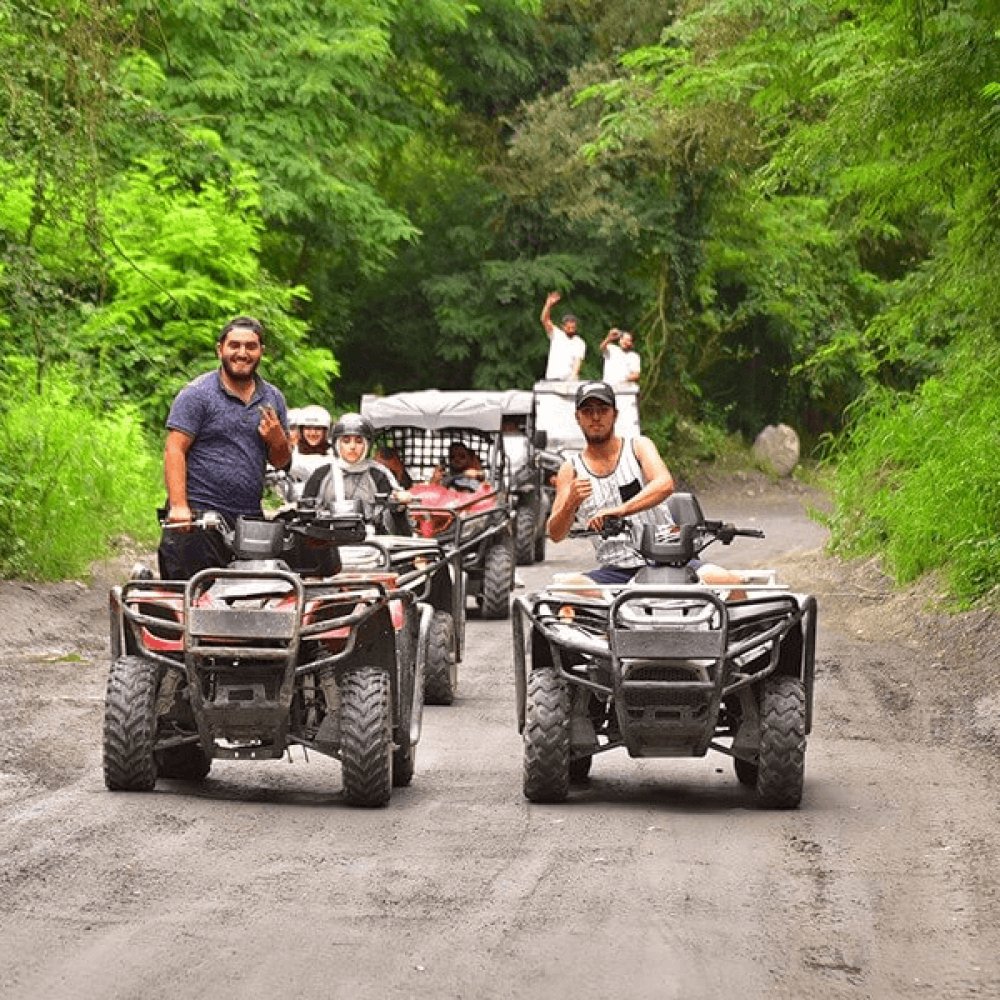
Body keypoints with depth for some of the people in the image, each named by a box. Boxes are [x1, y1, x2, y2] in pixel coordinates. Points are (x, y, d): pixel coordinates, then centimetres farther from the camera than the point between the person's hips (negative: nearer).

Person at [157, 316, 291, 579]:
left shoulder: (272, 398, 17)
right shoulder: (196, 394, -1)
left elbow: (280, 463, 22)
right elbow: (174, 450, -7)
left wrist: (277, 440, -2)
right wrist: (179, 506, -18)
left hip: (250, 518, 5)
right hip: (199, 515, -5)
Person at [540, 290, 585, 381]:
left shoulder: (579, 343, 6)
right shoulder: (556, 335, 9)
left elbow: (578, 361, -5)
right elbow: (545, 320, -2)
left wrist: (573, 375, -23)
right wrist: (549, 304, -17)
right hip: (553, 378, 1)